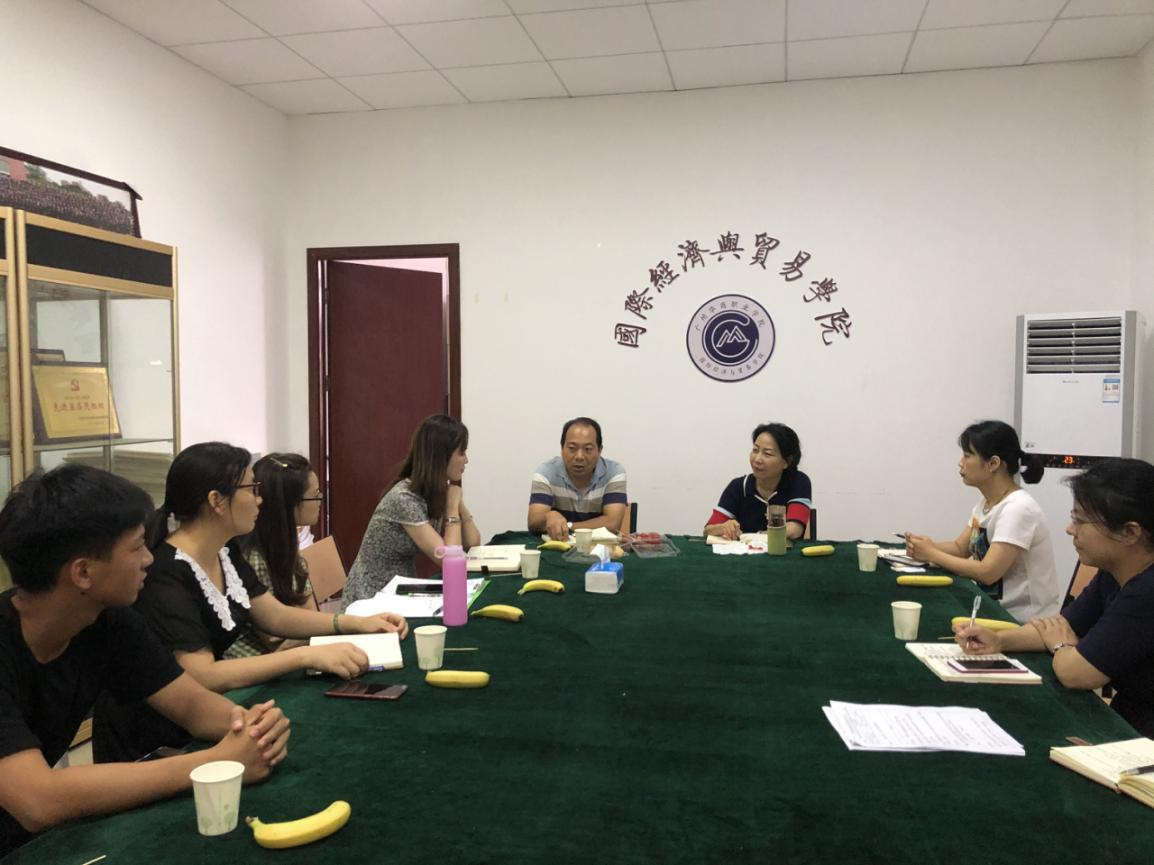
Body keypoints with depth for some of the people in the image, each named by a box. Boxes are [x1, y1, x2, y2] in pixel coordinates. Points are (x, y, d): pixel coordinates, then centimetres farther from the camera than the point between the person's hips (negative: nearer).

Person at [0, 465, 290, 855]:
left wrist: (244, 722, -25)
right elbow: (38, 801, -36)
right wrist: (214, 763, -33)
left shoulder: (107, 620, -8)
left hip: (39, 835, 6)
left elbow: (192, 702, -3)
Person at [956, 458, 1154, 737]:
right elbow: (1066, 626, 12)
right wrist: (998, 640, -5)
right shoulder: (1114, 574, 3)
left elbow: (1072, 672, -27)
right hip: (1127, 720, 8)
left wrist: (1059, 645, -3)